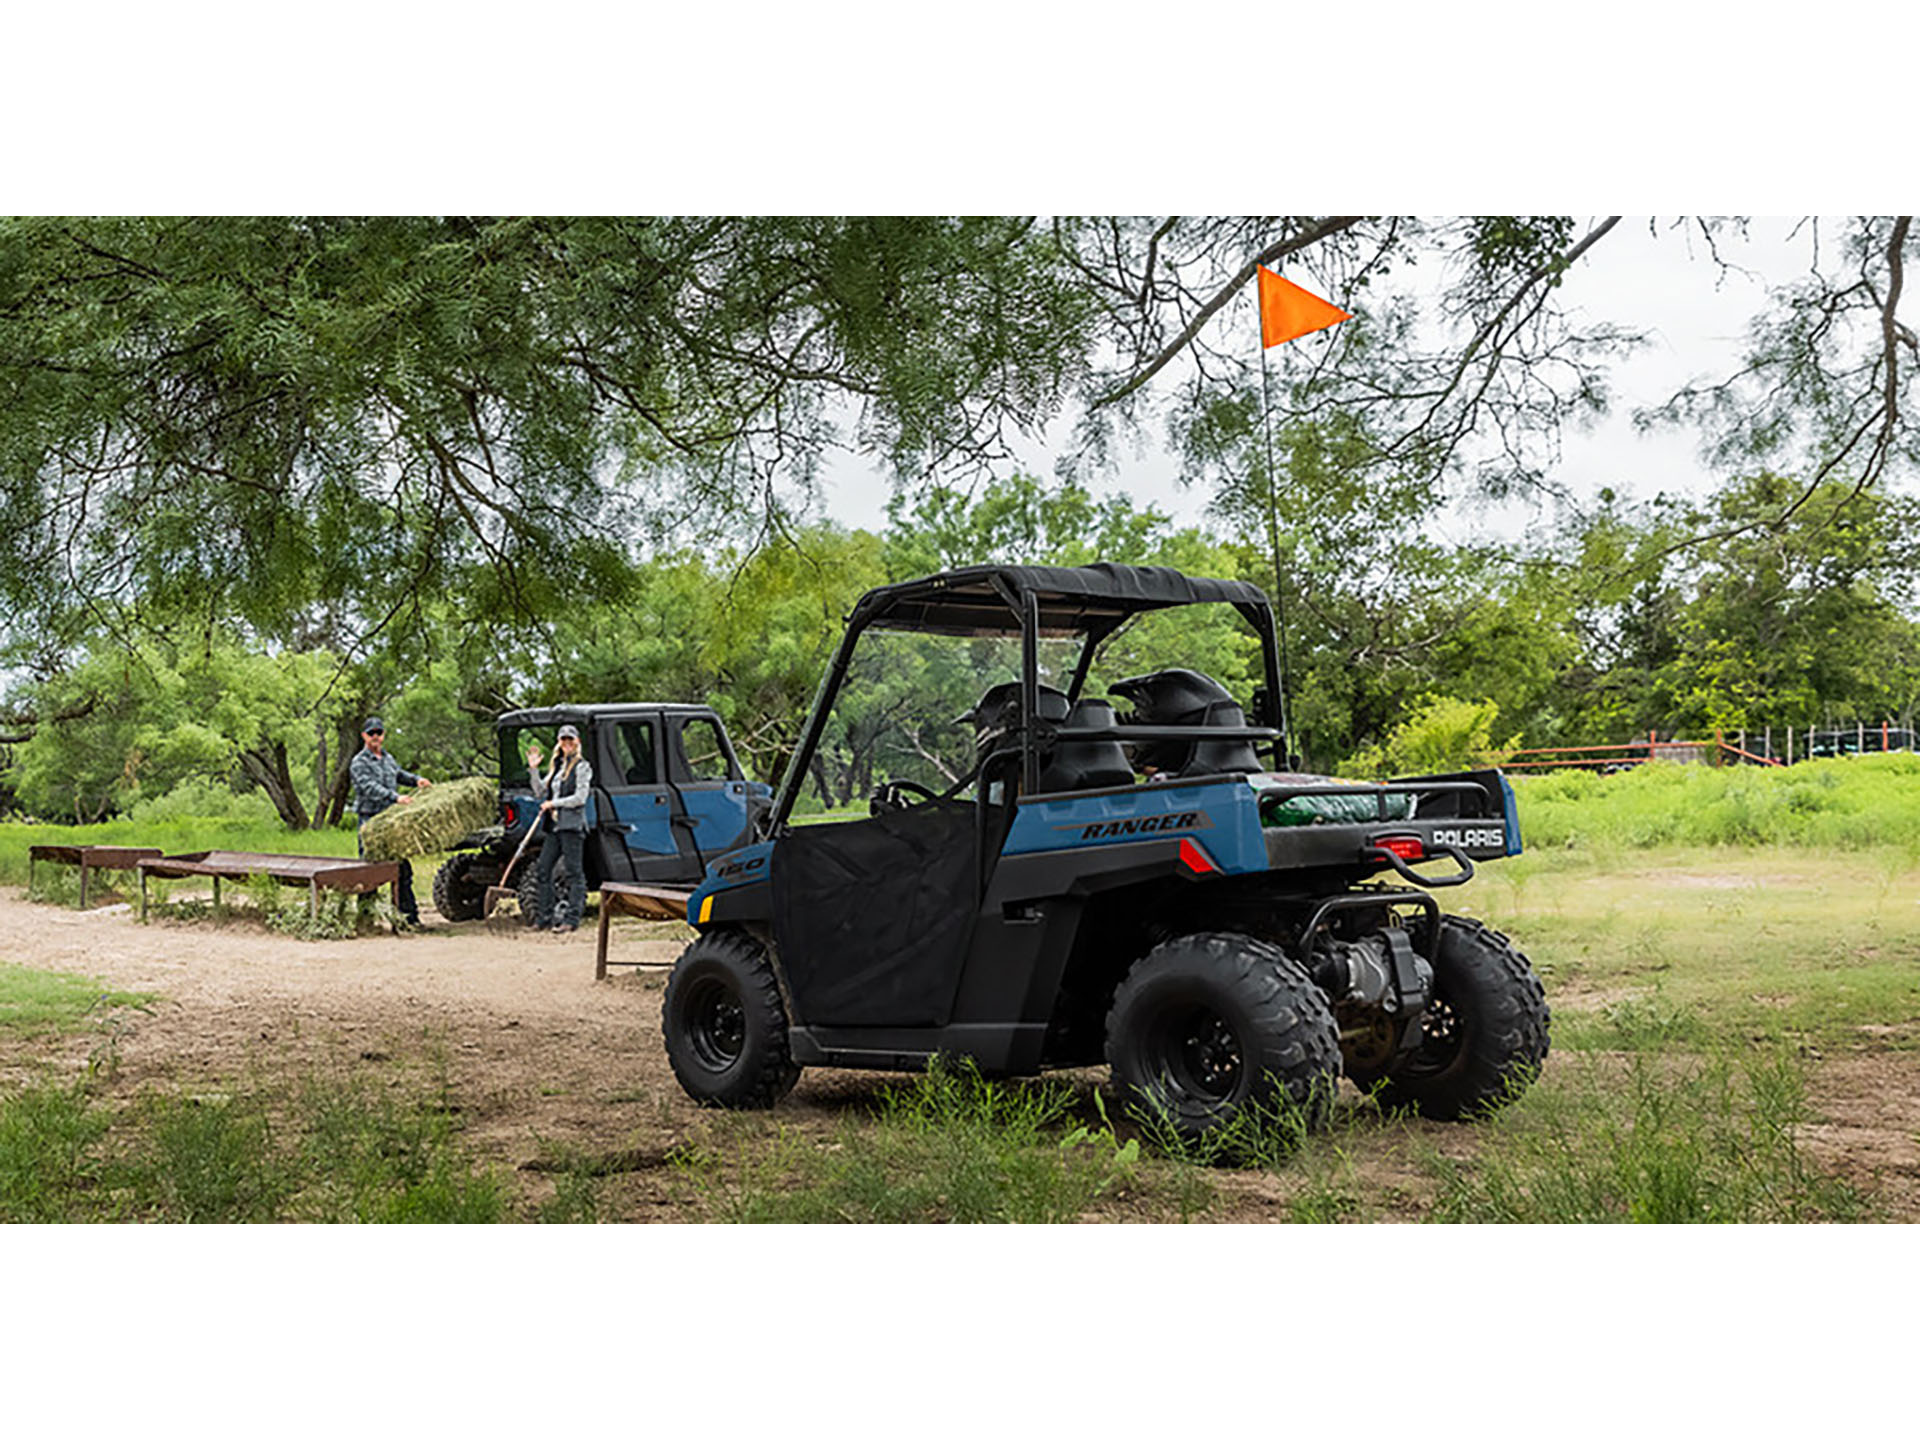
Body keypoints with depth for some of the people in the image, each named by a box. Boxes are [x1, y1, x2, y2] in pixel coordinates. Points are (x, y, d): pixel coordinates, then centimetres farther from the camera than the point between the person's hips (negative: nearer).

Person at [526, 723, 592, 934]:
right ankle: (544, 917, 13)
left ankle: (571, 919, -4)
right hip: (554, 825, 8)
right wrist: (534, 770, 5)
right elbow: (540, 792, 16)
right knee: (543, 870, 7)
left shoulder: (582, 766, -4)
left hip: (572, 825, -8)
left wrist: (553, 803, -9)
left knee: (574, 873, -5)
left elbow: (580, 798, -12)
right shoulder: (557, 765, 18)